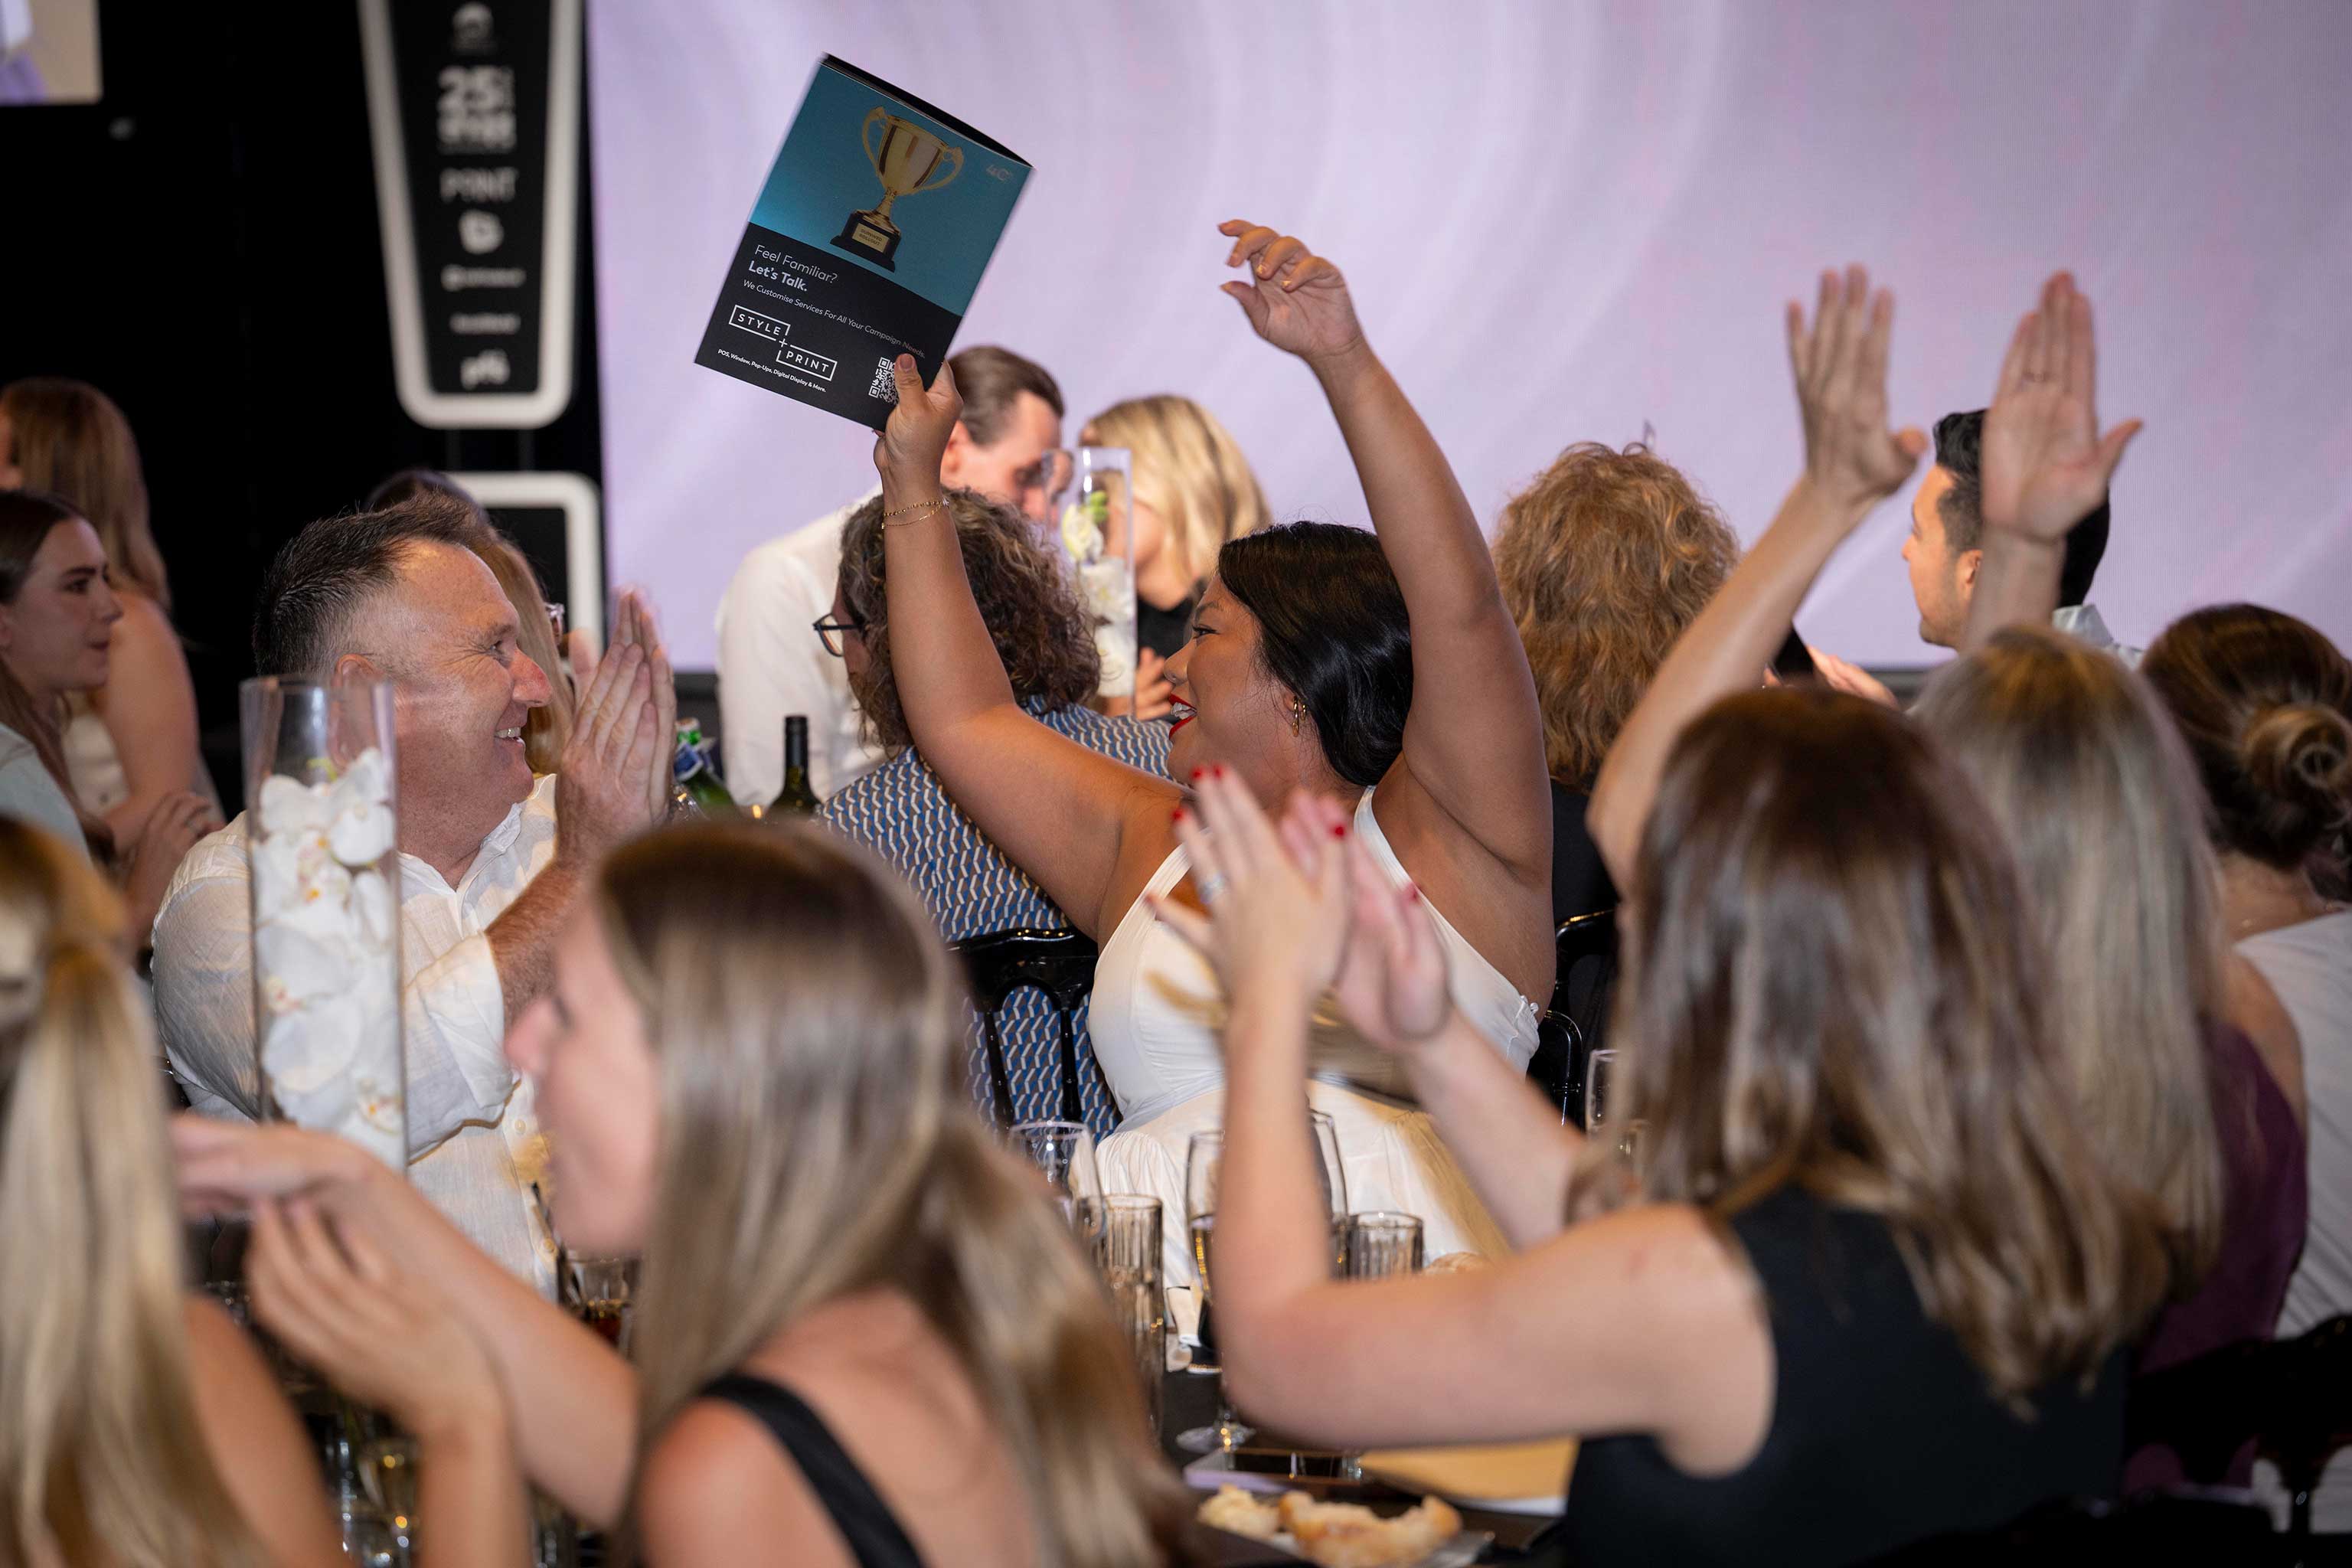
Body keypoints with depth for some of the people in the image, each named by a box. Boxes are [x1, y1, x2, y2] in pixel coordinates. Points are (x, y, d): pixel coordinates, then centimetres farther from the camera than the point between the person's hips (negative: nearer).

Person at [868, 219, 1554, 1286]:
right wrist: (913, 486, 35)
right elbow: (965, 721, 30)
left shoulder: (1439, 836, 11)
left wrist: (1344, 361, -6)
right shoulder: (1147, 847, 25)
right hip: (1163, 1282, 4)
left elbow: (1458, 601, -2)